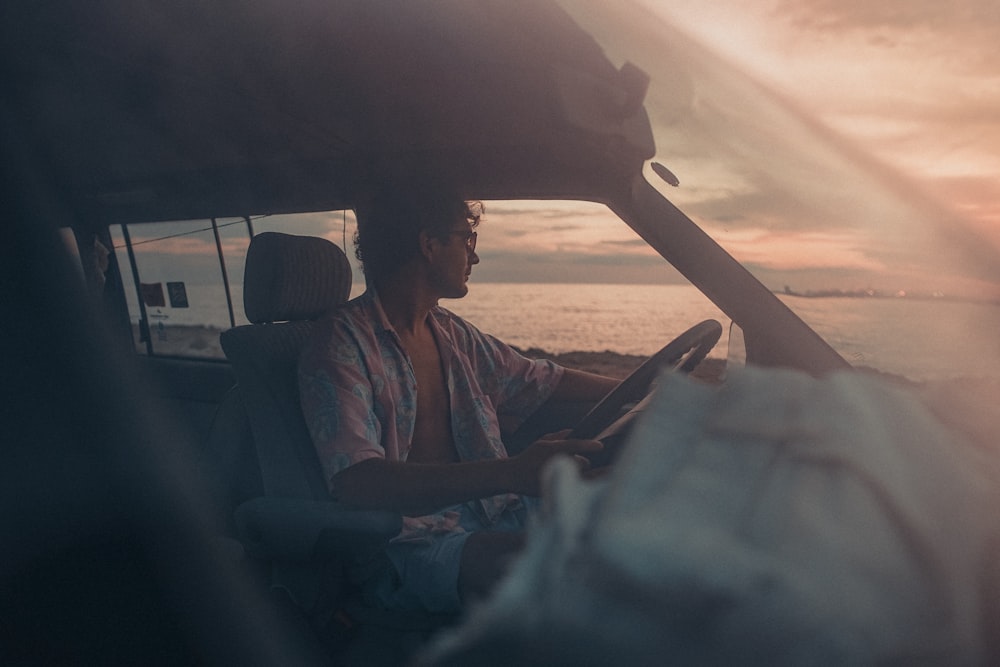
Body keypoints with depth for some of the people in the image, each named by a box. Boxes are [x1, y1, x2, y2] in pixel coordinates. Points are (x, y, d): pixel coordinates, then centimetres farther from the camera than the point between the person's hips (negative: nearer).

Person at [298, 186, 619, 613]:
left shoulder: (452, 335, 15)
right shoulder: (345, 343, -11)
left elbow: (548, 381, 25)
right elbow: (356, 483, -26)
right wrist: (512, 473, -37)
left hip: (491, 520, 8)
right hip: (409, 544, -7)